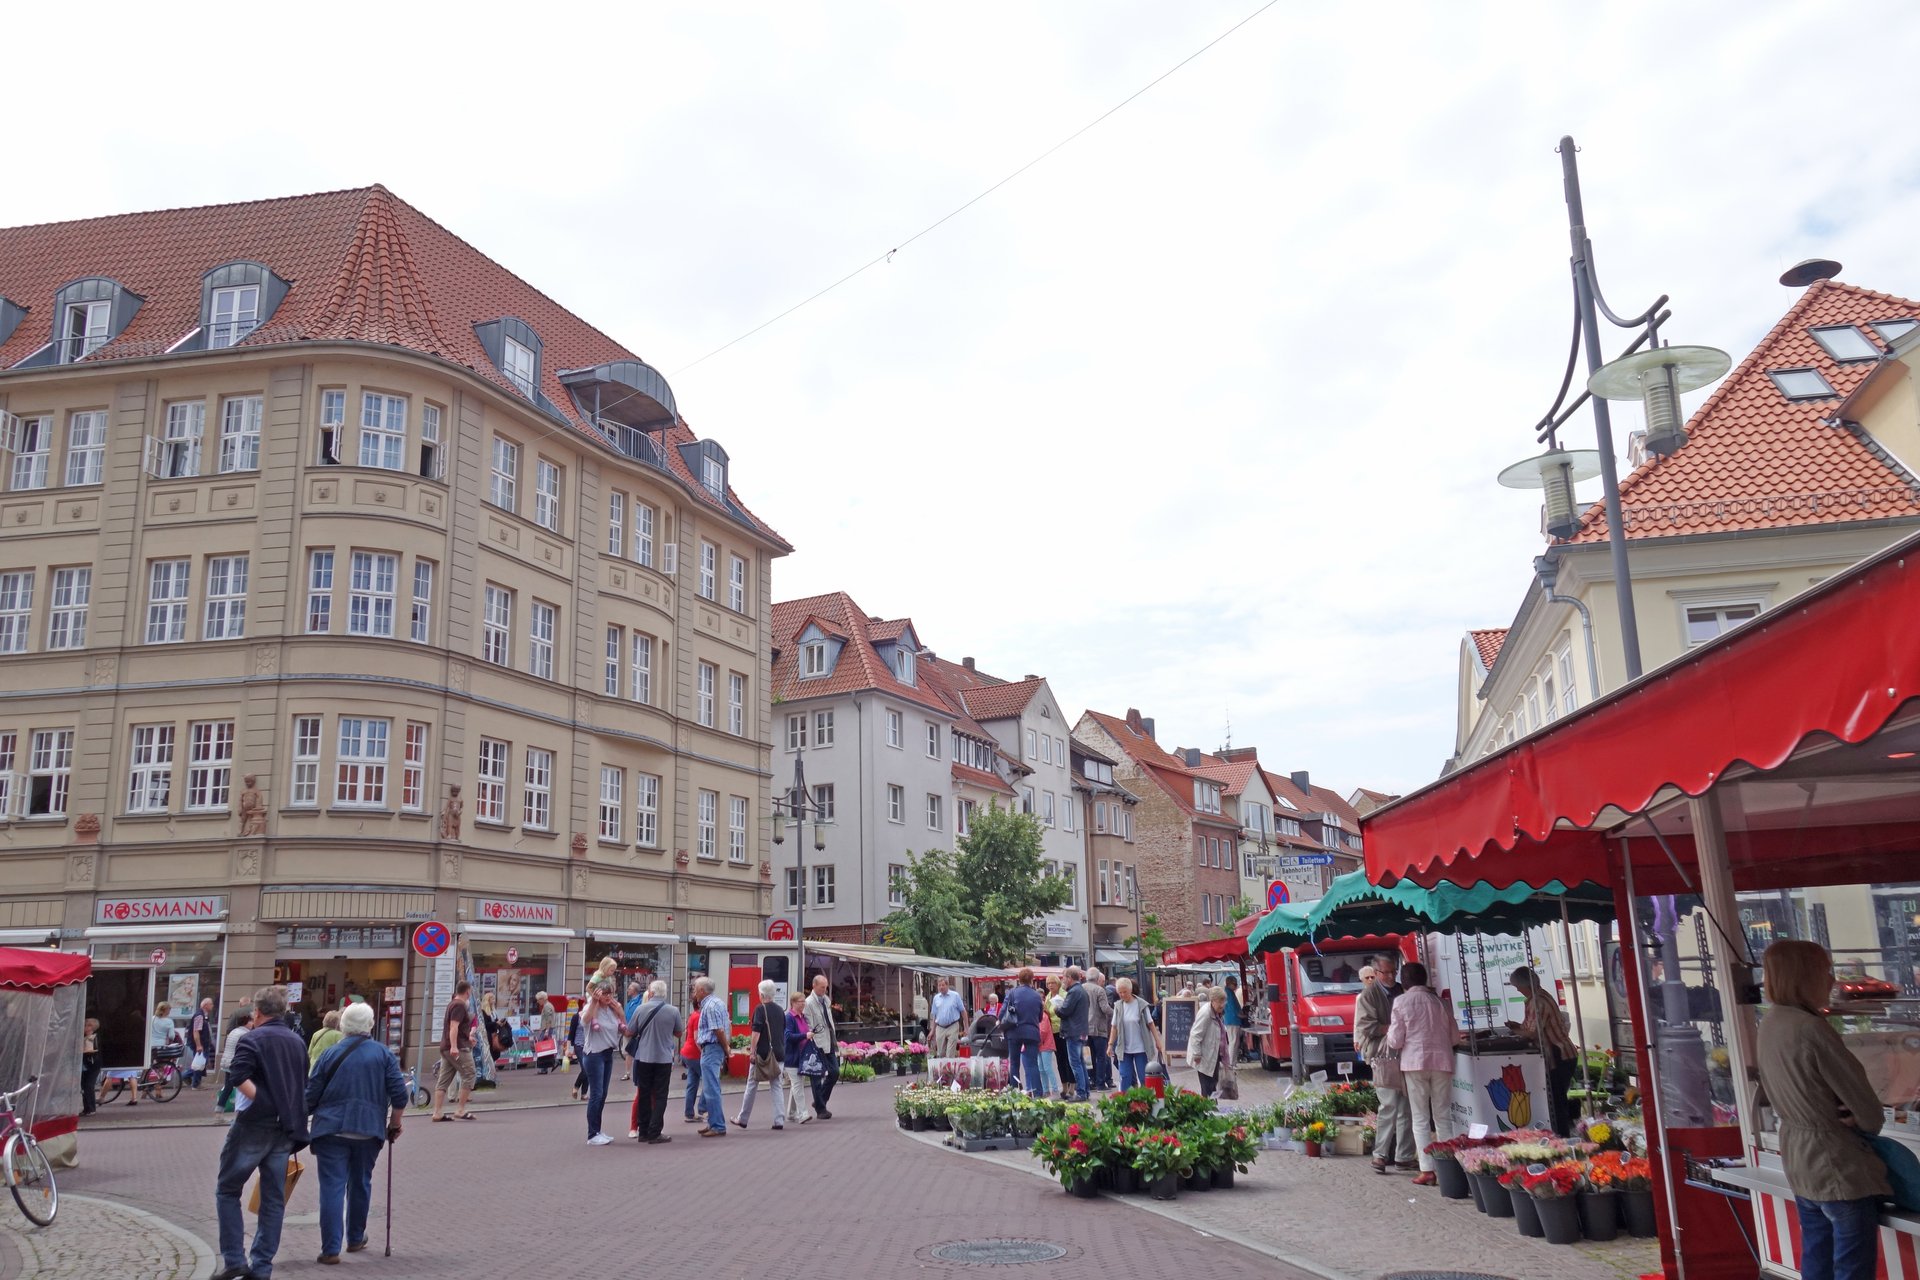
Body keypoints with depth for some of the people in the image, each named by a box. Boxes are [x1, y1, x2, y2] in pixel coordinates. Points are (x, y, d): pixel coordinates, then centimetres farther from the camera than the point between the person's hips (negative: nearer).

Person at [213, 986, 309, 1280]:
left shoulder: (252, 1039, -7)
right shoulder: (297, 1042, 14)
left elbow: (240, 1078, -22)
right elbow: (303, 1086, 17)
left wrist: (262, 1101, -12)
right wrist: (283, 1109, 16)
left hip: (254, 1126, -6)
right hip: (285, 1130, 6)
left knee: (227, 1190, 10)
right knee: (274, 1199, 9)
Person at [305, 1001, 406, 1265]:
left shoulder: (330, 1054, 2)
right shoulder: (383, 1053, 2)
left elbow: (310, 1096, 2)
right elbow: (399, 1094, -2)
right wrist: (394, 1125, 9)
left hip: (331, 1129, -1)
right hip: (369, 1131, 1)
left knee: (332, 1187, -1)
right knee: (360, 1184, 17)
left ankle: (331, 1249, -6)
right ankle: (355, 1239, 31)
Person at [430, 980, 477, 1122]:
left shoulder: (452, 1004, 20)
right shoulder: (460, 1005, -11)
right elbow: (454, 1026, -22)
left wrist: (468, 1037, 46)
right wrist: (454, 1046, -29)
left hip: (446, 1048, 9)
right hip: (459, 1047, -9)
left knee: (443, 1081, 5)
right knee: (468, 1075, -2)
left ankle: (437, 1113, 3)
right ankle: (460, 1110, -4)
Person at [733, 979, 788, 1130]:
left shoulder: (760, 1009, -8)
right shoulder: (780, 1010, 10)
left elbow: (756, 1032, -15)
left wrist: (752, 1050, -13)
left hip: (762, 1053, -5)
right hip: (779, 1053, 5)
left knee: (752, 1086, 7)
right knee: (776, 1086, 6)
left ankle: (743, 1119, 16)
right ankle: (779, 1120, -2)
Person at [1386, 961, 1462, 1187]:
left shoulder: (1402, 1001, -3)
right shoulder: (1438, 1000, 5)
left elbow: (1395, 1041, -5)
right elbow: (1455, 1037, 10)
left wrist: (1389, 1031, 15)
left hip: (1415, 1062, -3)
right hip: (1442, 1061, 3)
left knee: (1421, 1118, 2)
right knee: (1443, 1116, 9)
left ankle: (1427, 1170, -2)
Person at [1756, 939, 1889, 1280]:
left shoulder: (1768, 1025, 3)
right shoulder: (1811, 1029, -23)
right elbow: (1858, 1095, -14)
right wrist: (1872, 1123, 7)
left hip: (1798, 1160, 8)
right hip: (1838, 1165, -8)